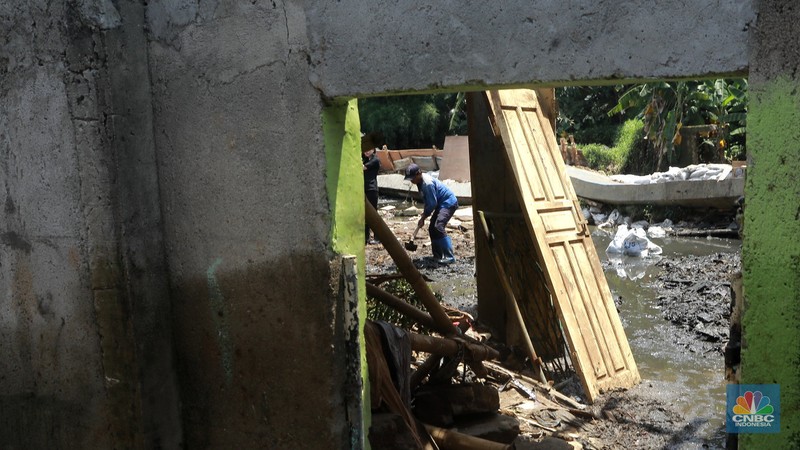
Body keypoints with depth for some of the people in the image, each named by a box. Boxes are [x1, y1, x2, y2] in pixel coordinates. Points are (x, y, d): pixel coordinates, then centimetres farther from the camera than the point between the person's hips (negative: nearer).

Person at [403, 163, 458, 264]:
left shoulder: (427, 184, -27)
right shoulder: (421, 182, 3)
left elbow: (432, 204, -23)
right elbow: (427, 200, 14)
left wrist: (423, 217, -13)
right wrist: (425, 213, 5)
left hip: (449, 203, -10)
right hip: (441, 204, 10)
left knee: (438, 227, -23)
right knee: (432, 228, 8)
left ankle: (449, 257, -22)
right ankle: (438, 255, 16)